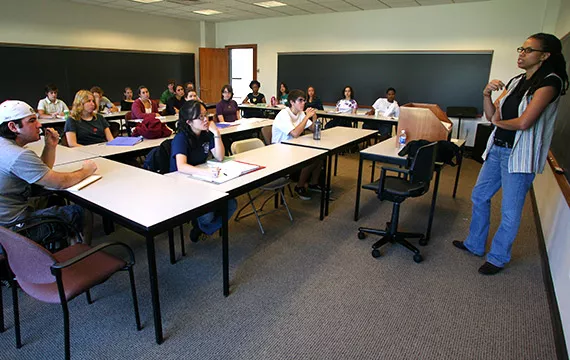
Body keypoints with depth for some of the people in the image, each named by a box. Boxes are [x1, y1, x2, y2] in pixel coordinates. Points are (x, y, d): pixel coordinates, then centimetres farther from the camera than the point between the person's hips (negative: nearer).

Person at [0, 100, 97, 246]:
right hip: (14, 227, -10)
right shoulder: (18, 156, -28)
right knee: (80, 213, -2)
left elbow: (43, 172, 12)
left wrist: (50, 146, -1)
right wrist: (86, 170, -8)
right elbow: (60, 182, -25)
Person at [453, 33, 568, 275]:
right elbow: (491, 114, 8)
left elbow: (524, 122, -22)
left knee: (510, 212, 3)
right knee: (479, 196, 15)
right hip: (496, 149, 8)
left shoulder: (550, 82, -12)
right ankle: (475, 245, 32)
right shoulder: (515, 82, 12)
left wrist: (499, 122, -4)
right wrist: (486, 94, -9)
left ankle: (498, 258, 20)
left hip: (519, 155, -8)